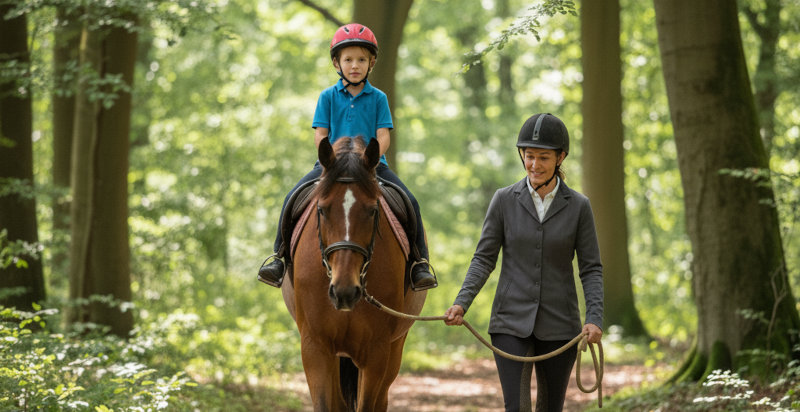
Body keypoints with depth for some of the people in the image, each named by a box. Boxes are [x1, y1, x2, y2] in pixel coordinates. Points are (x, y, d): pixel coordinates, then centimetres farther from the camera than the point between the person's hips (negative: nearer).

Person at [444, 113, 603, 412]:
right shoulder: (504, 201, 0)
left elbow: (591, 269, 0)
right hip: (511, 322, -1)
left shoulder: (578, 206, 0)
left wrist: (594, 319, -14)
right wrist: (461, 303, -12)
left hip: (558, 326, 1)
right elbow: (484, 259, 2)